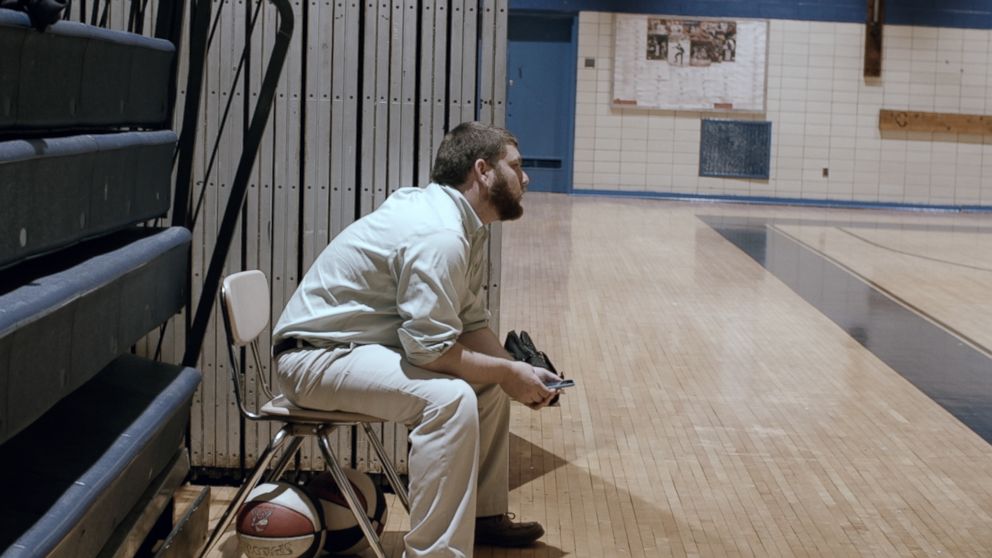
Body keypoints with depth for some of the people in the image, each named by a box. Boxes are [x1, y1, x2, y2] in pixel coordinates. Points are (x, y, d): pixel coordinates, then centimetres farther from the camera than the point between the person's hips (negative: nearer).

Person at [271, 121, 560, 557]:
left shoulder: (465, 226, 8)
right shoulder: (439, 234, -24)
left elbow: (471, 324, 10)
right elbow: (430, 348, -27)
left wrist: (516, 371, -6)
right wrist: (508, 373, -16)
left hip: (370, 345, 11)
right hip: (317, 356, -11)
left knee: (488, 381, 13)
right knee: (449, 398, -30)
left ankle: (484, 514, 25)